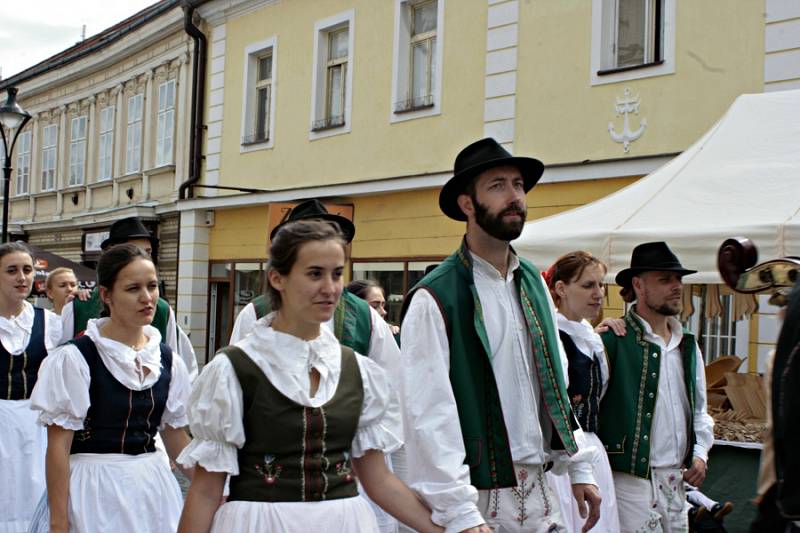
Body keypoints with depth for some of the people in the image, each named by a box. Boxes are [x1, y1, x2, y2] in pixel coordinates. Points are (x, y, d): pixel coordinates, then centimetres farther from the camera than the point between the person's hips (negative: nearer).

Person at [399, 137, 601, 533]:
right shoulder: (435, 299, -14)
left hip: (539, 490, 6)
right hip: (479, 499, -6)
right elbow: (430, 414, -18)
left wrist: (579, 468, 11)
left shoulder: (533, 283, 8)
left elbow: (555, 381, 13)